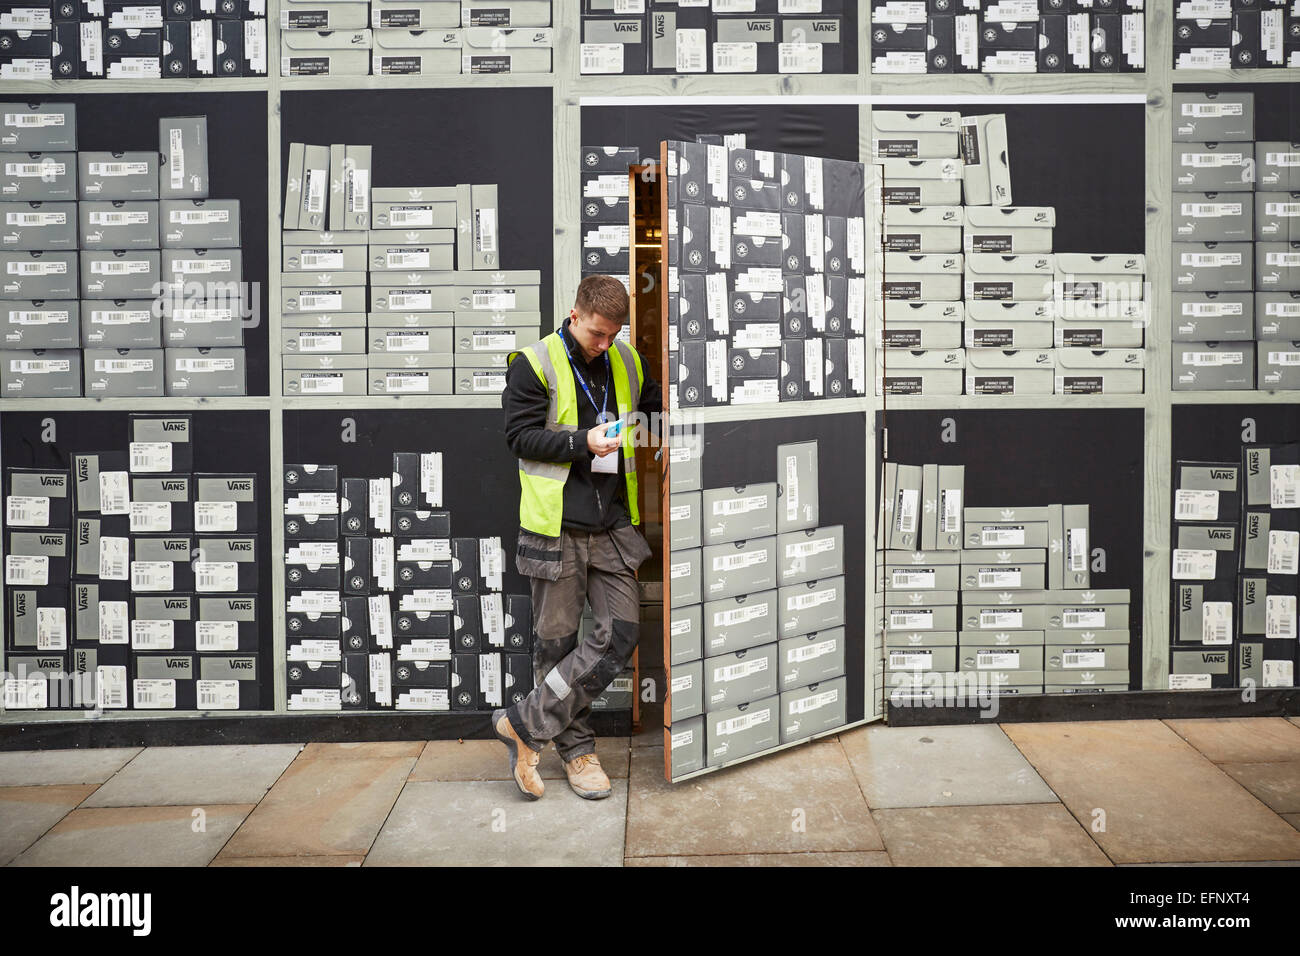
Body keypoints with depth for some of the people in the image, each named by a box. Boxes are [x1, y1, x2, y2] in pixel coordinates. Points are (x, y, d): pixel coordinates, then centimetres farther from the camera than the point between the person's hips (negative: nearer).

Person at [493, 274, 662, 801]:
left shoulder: (627, 362, 11)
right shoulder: (535, 364, -4)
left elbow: (654, 405, 25)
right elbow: (520, 436, -7)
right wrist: (582, 442, -17)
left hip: (612, 523, 5)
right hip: (557, 525, -4)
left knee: (620, 633, -2)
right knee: (557, 639, 5)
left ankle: (526, 723, 8)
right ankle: (576, 748, 21)